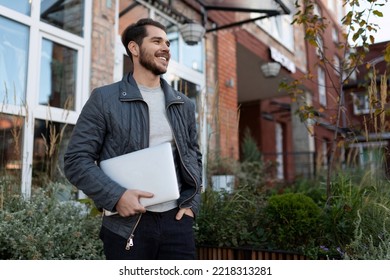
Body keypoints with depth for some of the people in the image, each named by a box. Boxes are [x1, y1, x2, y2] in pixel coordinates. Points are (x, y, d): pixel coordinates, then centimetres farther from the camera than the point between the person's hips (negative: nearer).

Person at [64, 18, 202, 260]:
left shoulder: (184, 104, 12)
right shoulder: (104, 98, -1)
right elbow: (76, 160, -5)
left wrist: (191, 202, 2)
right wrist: (116, 195, -18)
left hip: (177, 221, 4)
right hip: (126, 225, -3)